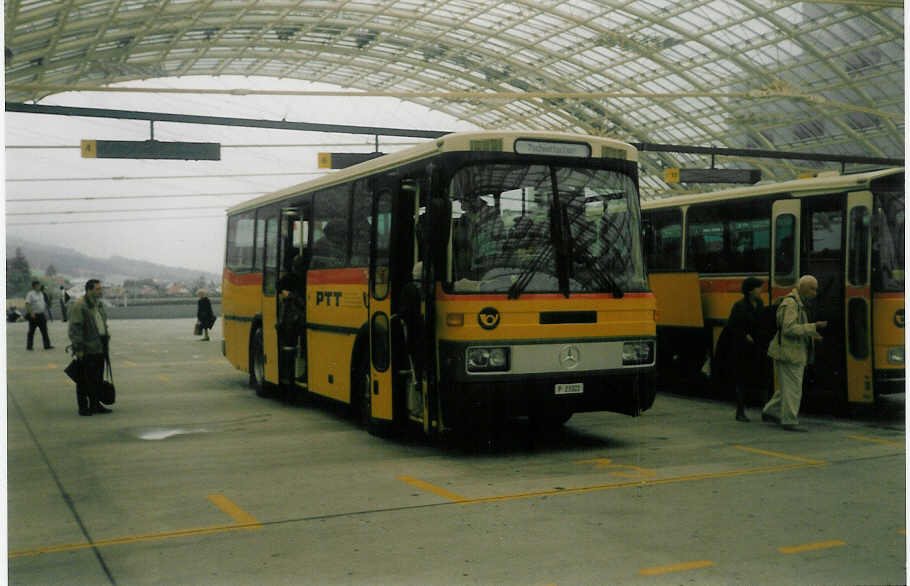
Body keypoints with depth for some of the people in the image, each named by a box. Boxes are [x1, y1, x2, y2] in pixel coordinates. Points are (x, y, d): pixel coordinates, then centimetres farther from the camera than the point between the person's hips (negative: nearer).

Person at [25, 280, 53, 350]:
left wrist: (45, 314, 18)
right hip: (33, 315, -7)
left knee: (44, 331, 1)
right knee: (31, 331, 2)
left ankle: (47, 345, 1)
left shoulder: (41, 294, 14)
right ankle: (29, 346, 11)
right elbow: (27, 304, -19)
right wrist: (31, 313, -26)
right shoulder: (30, 294, -10)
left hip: (41, 315, 7)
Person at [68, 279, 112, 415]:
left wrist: (107, 339, 20)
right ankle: (83, 407, 7)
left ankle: (95, 404, 21)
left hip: (100, 349, 8)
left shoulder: (99, 305, 14)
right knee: (85, 380, -1)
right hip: (87, 350, -8)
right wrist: (78, 348, -18)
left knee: (98, 378, 12)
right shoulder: (79, 306, -13)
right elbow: (74, 329, -15)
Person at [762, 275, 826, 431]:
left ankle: (770, 412, 26)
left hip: (795, 354, 10)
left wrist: (812, 335, 15)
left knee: (788, 387, 16)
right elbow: (789, 329, -25)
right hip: (789, 354, -10)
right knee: (793, 388, -5)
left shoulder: (799, 304, 16)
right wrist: (813, 328, -27)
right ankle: (789, 421, 1)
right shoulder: (790, 303, -16)